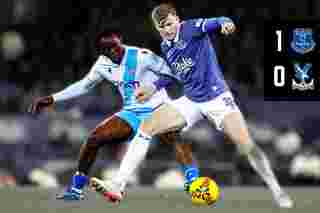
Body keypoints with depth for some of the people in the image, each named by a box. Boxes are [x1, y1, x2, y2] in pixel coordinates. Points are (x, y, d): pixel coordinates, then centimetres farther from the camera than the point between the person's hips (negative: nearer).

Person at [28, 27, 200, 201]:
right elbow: (84, 85, 14)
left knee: (173, 136, -36)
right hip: (131, 113, 6)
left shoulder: (141, 56, -18)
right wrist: (52, 99, 13)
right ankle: (75, 188, 10)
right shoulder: (103, 64, 0)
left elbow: (171, 72, -15)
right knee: (95, 137, -5)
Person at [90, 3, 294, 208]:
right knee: (146, 128, -6)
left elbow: (214, 23, -31)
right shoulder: (166, 47, 8)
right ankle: (117, 185, -7)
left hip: (217, 98, -6)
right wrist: (154, 88, 23)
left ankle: (277, 191, 2)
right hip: (190, 102, 6)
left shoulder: (192, 28, -12)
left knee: (247, 145, -17)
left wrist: (224, 23, -54)